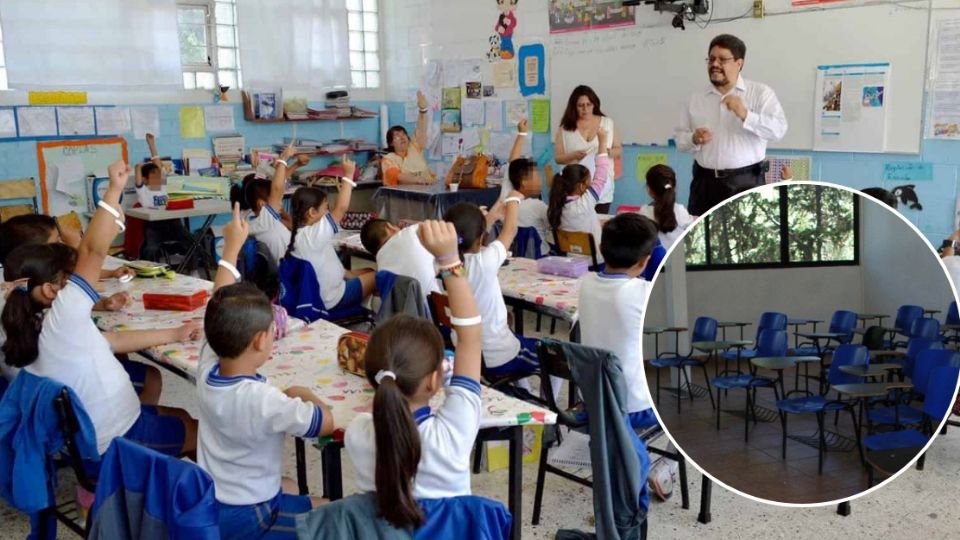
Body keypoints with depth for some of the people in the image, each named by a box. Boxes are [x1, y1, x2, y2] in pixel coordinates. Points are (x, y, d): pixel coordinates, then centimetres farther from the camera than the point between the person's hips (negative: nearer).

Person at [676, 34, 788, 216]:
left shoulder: (760, 92, 0)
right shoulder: (697, 98, 11)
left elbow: (779, 129, -13)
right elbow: (680, 139, 13)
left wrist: (745, 114, -25)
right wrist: (694, 140, -10)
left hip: (745, 182, -3)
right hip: (705, 182, 3)